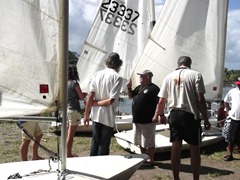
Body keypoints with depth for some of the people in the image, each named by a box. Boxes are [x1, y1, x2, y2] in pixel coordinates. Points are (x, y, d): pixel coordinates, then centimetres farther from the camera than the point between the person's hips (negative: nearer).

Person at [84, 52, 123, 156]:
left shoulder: (97, 74, 0)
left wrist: (86, 114, 3)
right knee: (104, 145, 8)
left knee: (95, 143, 17)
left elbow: (90, 96, -4)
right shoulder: (117, 77, -12)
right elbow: (111, 100, -19)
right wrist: (94, 103, -4)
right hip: (108, 117, -4)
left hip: (96, 115, 4)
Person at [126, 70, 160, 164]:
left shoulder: (154, 88, -12)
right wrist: (129, 88, 5)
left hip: (148, 120, -9)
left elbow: (159, 103, -15)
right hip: (137, 119, 9)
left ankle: (151, 159, 15)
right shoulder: (139, 87, 14)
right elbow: (131, 96, 22)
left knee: (149, 142, 2)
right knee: (140, 141, 18)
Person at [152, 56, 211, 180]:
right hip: (190, 115, -3)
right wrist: (206, 119, -2)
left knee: (176, 147, 11)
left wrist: (160, 115, 27)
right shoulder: (195, 75, -3)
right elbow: (200, 99, -10)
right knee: (194, 148, 9)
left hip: (174, 114, 3)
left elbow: (161, 101, 10)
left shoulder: (168, 77, 8)